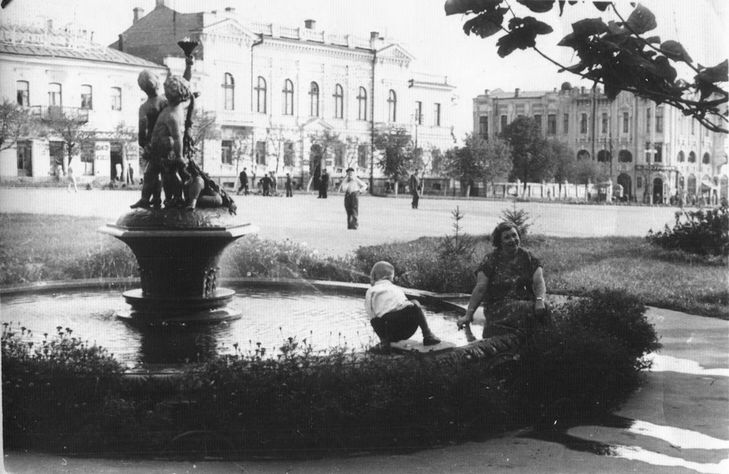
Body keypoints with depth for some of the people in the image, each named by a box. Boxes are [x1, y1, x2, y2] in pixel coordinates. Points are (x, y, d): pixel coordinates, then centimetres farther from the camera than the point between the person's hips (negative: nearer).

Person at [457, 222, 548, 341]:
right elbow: (480, 288, -1)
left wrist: (540, 300, -21)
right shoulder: (491, 260, 6)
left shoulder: (528, 257, 12)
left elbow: (539, 282, 1)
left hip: (527, 305, 3)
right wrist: (468, 314, -9)